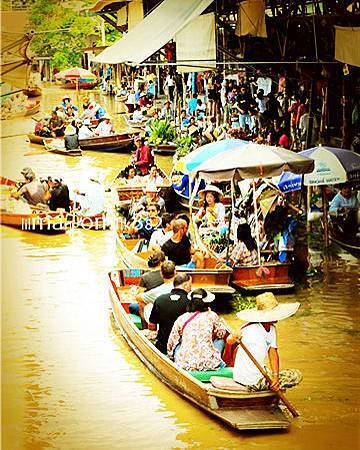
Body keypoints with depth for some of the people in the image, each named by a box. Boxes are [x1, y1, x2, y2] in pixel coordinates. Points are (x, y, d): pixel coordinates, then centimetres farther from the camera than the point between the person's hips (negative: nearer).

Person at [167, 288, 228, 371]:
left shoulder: (181, 319, 7)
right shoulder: (212, 316, 4)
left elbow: (171, 342, 15)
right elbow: (222, 333, 20)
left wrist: (171, 356, 32)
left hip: (185, 364, 1)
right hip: (209, 363, -1)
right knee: (220, 340, 26)